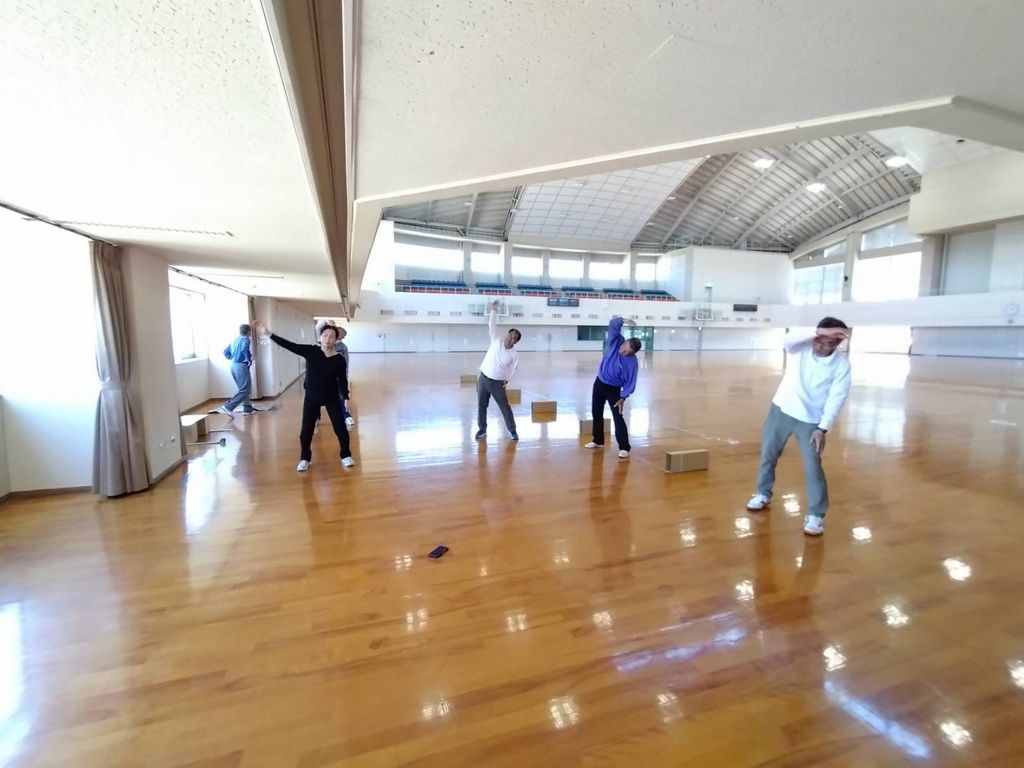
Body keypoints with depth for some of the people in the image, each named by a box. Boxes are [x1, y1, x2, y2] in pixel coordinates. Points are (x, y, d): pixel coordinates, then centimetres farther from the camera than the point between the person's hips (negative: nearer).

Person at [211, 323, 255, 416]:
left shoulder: (235, 339, 17)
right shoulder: (245, 339, -8)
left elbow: (226, 352, 18)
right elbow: (244, 350, -27)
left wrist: (233, 358, 18)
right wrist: (249, 360, -14)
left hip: (233, 366, 9)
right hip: (241, 366, -9)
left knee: (244, 389, 17)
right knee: (245, 389, -8)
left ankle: (247, 409, 19)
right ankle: (228, 407, -15)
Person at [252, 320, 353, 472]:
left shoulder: (339, 360, -12)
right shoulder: (310, 351, -9)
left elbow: (342, 381, -9)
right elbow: (289, 345, -14)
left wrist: (345, 397, -18)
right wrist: (269, 334, -21)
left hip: (332, 398, -1)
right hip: (311, 397, 1)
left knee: (340, 428, 4)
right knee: (306, 430, 7)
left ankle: (346, 456, 22)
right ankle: (305, 459, 26)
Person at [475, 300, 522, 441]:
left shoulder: (515, 354, -9)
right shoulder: (497, 339, -6)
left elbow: (514, 369, 4)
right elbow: (492, 325, -9)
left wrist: (507, 380, -1)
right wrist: (494, 310, -20)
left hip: (497, 383, -2)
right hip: (483, 378, 2)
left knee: (504, 406, 3)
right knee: (481, 405, 9)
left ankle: (512, 430, 16)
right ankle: (482, 429, 23)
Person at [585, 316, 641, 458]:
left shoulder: (632, 362, -24)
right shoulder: (616, 341, -15)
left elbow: (630, 382, -19)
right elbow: (613, 324, -21)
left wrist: (623, 397, -24)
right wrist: (624, 321, -38)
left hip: (614, 389, -5)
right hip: (599, 382, 5)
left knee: (618, 417, -10)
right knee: (596, 413, 14)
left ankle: (624, 448, -4)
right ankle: (598, 441, 31)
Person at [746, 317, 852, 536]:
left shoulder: (842, 364, -15)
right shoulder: (801, 345, -13)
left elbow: (836, 398, -13)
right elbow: (786, 340, -37)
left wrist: (823, 429, -18)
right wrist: (819, 333, -48)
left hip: (811, 419, -2)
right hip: (782, 409, 2)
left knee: (813, 467, -4)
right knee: (767, 454, 14)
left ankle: (816, 514, 13)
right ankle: (764, 494, 36)